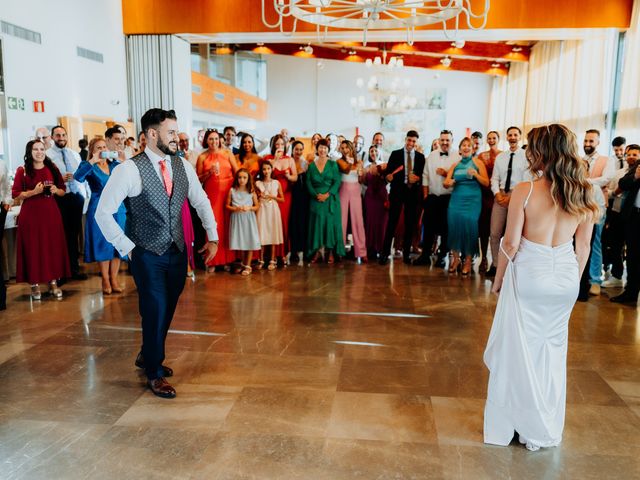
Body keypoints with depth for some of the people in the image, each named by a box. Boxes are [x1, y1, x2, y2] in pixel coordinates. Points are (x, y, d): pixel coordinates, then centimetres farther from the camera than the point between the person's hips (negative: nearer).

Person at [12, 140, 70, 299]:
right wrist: (33, 192, -16)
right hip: (30, 214, -3)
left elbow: (63, 191, 12)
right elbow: (15, 194, -4)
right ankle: (34, 284, 9)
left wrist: (56, 190, -8)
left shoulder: (53, 169, 8)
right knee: (32, 248, 0)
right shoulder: (22, 171, -1)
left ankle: (53, 283, 13)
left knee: (53, 246, 4)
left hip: (51, 212, 3)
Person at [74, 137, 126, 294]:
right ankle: (105, 280, 15)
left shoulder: (115, 164, 10)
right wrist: (93, 160, -25)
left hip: (118, 208, 3)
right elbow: (78, 177, -21)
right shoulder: (88, 166, 0)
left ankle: (114, 279, 14)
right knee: (103, 244, 2)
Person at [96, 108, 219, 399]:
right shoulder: (129, 170, -14)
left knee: (167, 310, 16)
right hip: (147, 255, -5)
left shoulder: (182, 166, 2)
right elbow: (103, 213, -10)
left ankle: (147, 356, 41)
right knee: (155, 311, 1)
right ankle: (154, 373, 23)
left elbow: (201, 201, 13)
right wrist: (126, 247, -10)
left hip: (177, 252, 5)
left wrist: (213, 237, 9)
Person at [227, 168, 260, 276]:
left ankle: (247, 266, 12)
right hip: (236, 218, 0)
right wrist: (235, 208, -13)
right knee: (240, 242, 5)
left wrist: (249, 208, -13)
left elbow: (257, 206, 6)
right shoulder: (232, 191, 1)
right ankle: (243, 263, 24)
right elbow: (227, 205, 5)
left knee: (249, 242, 0)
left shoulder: (252, 191, 1)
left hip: (248, 219, 0)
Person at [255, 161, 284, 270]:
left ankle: (272, 260, 7)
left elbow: (282, 199, 5)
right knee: (261, 235, -1)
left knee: (273, 234, 1)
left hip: (273, 210, 0)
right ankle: (261, 260, 8)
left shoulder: (276, 183, 3)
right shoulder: (258, 183, 4)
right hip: (262, 210, 0)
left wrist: (272, 197, -9)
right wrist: (259, 196, -8)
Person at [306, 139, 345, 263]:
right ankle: (316, 252, 7)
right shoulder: (311, 165, 9)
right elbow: (308, 183, 4)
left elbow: (337, 181, -2)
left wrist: (327, 194, -13)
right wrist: (316, 195, -12)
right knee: (316, 224, 1)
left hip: (330, 199, -1)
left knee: (331, 223, -1)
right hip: (316, 200, 1)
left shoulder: (333, 164, 5)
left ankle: (331, 253, 5)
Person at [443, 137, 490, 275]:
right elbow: (446, 183, 8)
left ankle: (468, 260, 6)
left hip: (472, 201, -3)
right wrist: (449, 182, -14)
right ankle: (456, 258, 13)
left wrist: (476, 175, -16)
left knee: (470, 227, -6)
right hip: (456, 199, 3)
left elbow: (486, 183, -1)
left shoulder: (478, 163, 4)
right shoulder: (455, 165, 12)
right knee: (454, 226, -1)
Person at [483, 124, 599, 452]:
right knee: (553, 350, 18)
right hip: (566, 278, 5)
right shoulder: (584, 194, -1)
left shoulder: (525, 191, -15)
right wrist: (573, 280, 18)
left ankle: (516, 425, 24)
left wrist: (499, 279, 1)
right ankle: (549, 430, 31)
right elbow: (583, 247, 5)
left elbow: (511, 243, -13)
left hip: (529, 275, -4)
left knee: (519, 350, 11)